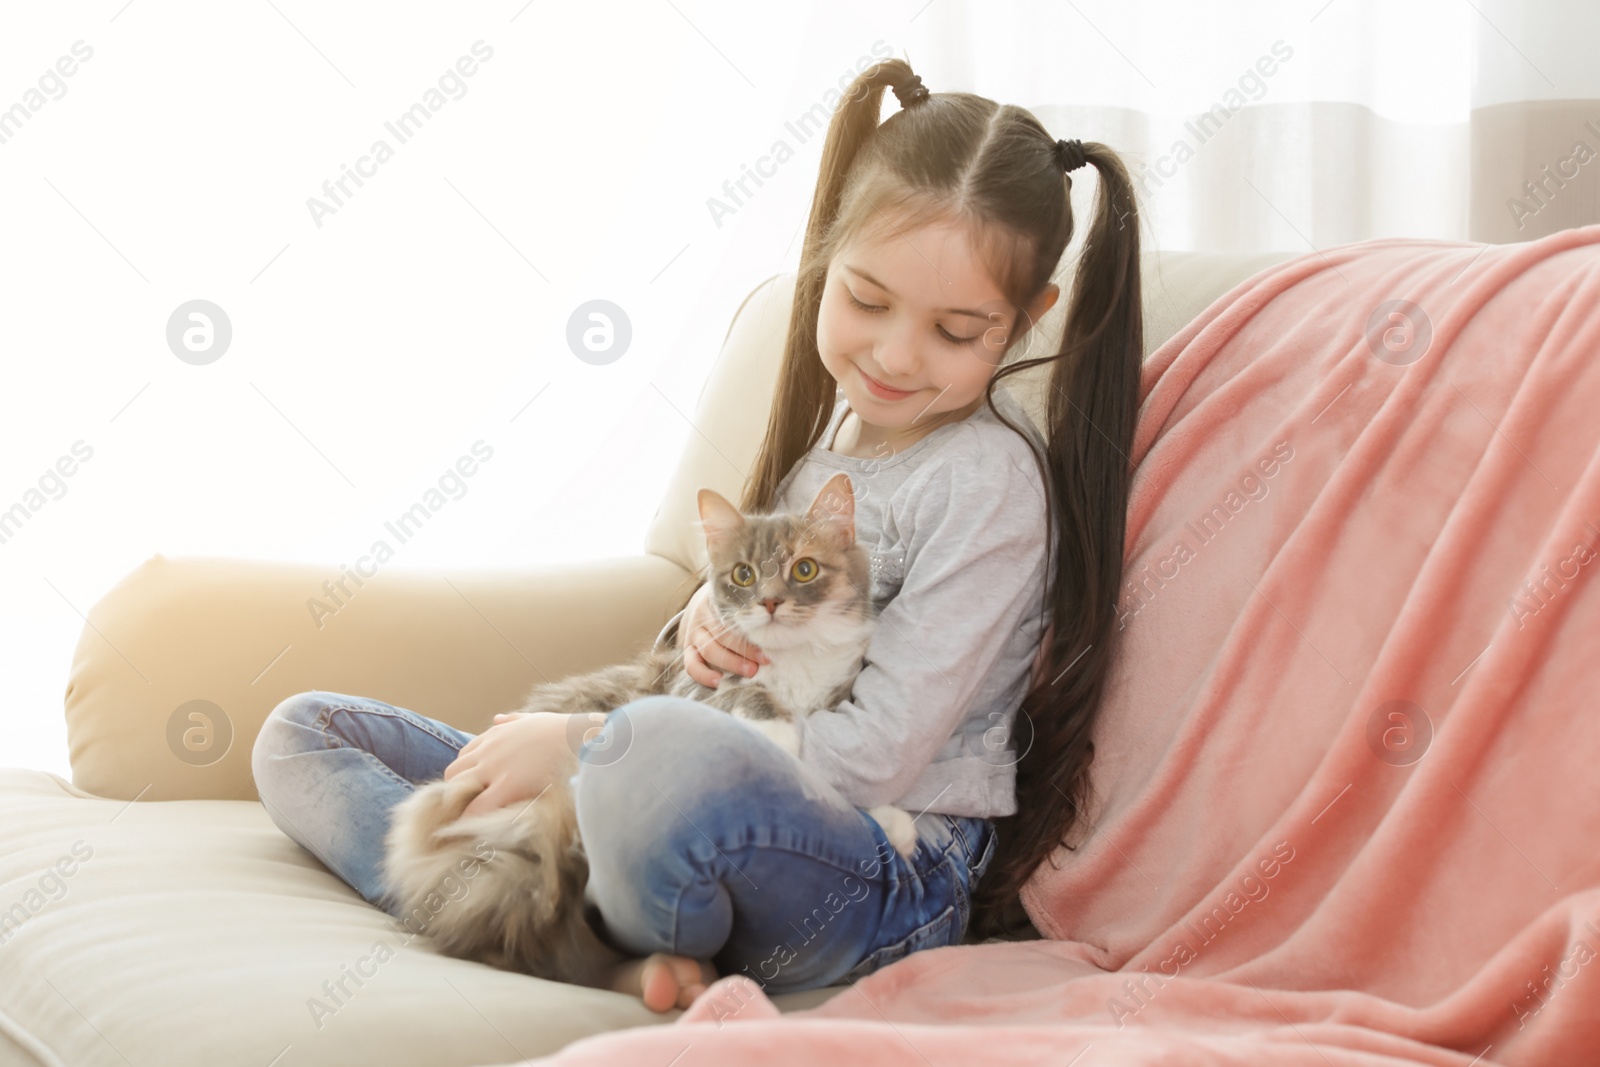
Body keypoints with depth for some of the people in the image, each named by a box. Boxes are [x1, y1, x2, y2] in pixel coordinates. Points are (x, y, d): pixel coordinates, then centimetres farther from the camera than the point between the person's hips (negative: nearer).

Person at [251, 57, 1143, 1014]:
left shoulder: (989, 481, -12)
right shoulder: (831, 409, 11)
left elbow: (874, 761, -17)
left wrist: (582, 744, -14)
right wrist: (709, 613, -3)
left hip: (892, 878, -9)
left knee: (669, 757, -46)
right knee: (300, 734, 5)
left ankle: (631, 940, -11)